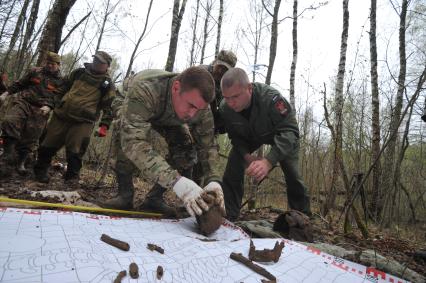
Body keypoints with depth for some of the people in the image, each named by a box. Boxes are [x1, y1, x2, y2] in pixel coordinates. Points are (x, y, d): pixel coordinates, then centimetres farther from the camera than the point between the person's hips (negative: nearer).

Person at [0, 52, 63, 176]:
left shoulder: (60, 81, 9)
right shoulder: (35, 71, 15)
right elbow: (19, 84, 20)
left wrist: (48, 106, -16)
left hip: (40, 110, -1)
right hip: (23, 102, 1)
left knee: (29, 139, -1)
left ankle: (21, 163, 19)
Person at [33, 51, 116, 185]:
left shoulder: (107, 84, -1)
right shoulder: (79, 72, 11)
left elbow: (108, 106, -4)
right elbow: (65, 87, 24)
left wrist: (104, 125, -12)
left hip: (83, 122, -4)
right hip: (61, 115, 4)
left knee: (75, 151, -3)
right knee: (49, 144, 12)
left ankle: (72, 176, 16)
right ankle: (40, 170, 32)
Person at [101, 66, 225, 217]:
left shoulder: (202, 109, -32)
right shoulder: (144, 90, -48)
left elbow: (207, 145, -25)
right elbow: (134, 141, -57)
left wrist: (213, 180, -44)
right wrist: (176, 181, -66)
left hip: (168, 121, 3)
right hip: (132, 110, -3)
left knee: (186, 148, -19)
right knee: (125, 133, -34)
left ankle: (154, 198, -3)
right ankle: (124, 194, -15)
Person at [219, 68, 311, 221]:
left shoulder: (270, 97, -41)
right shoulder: (225, 108, -27)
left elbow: (289, 131, -46)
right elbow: (235, 137, -12)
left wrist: (268, 161, -60)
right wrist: (247, 156, -31)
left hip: (278, 134, -2)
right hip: (248, 136, 3)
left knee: (293, 175, -8)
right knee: (232, 169, -14)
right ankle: (228, 218, -3)